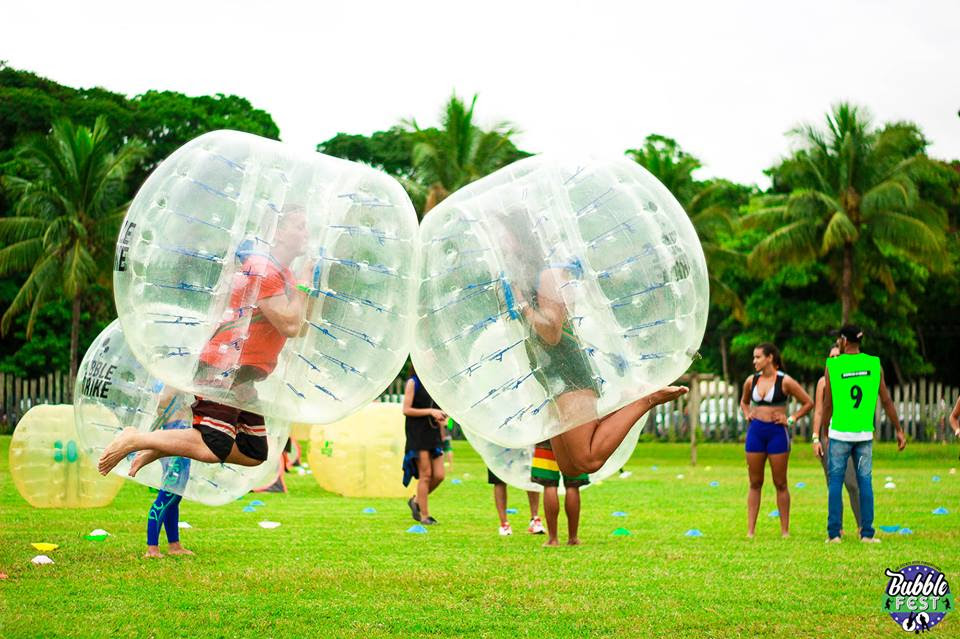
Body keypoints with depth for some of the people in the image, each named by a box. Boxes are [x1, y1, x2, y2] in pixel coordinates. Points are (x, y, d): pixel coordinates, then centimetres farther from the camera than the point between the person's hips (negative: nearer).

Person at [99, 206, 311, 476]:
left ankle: (160, 447, 11)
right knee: (213, 449, -20)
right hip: (223, 369, -10)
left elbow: (300, 329, 18)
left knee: (254, 454, 8)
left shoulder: (284, 275, 17)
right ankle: (135, 439, -4)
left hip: (241, 379, 10)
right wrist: (304, 281, -10)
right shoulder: (263, 269, -13)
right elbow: (289, 325, -20)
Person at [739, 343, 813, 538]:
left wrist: (791, 420, -6)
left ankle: (785, 530, 7)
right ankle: (750, 530, 6)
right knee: (755, 483, 5)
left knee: (780, 483, 2)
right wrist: (747, 415, 8)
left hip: (777, 432, -4)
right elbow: (744, 401, 27)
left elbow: (808, 403, -1)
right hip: (755, 432, 4)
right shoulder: (751, 381, 7)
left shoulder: (785, 381, -6)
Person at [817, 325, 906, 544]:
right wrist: (899, 430, 11)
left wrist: (818, 437, 6)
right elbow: (886, 401, 3)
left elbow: (827, 405, -2)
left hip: (840, 434, -2)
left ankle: (834, 533, 3)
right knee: (865, 481, 8)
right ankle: (867, 533, 6)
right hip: (865, 434, 2)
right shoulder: (874, 364, 1)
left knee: (836, 481, 5)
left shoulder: (832, 366, -4)